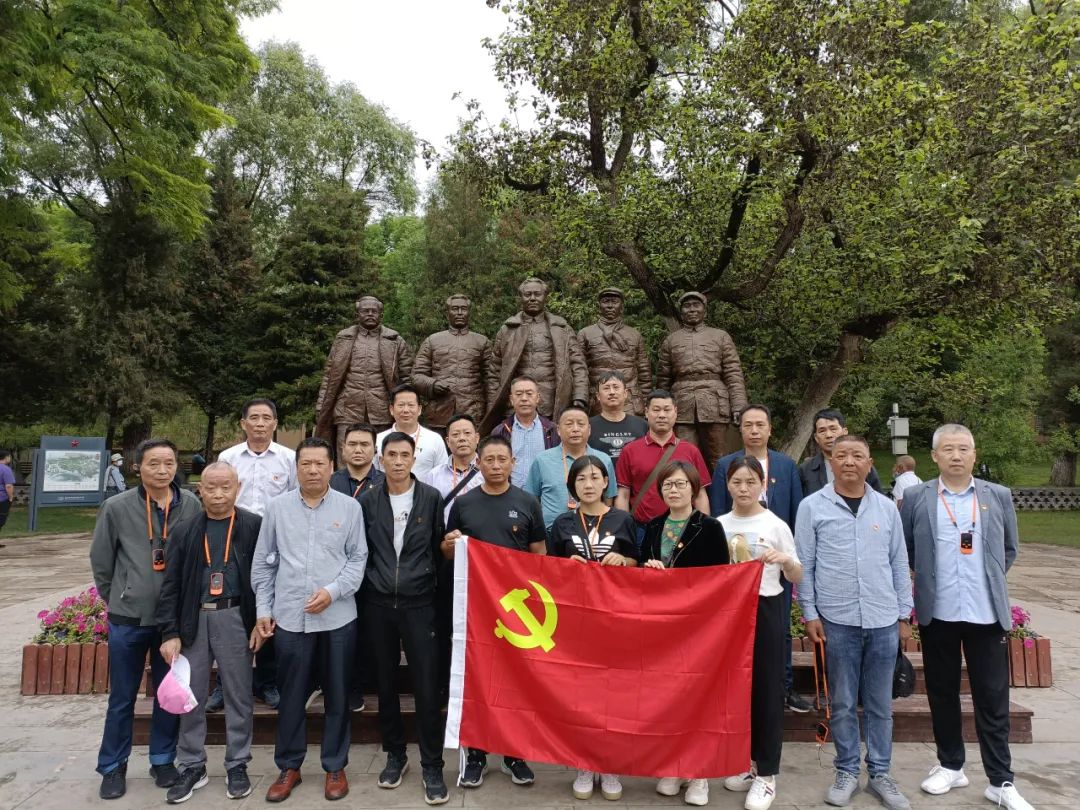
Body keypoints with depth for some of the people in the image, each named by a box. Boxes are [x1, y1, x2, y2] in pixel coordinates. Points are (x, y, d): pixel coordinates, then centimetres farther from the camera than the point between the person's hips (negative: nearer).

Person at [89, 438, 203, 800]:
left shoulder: (191, 505, -5)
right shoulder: (116, 507, -7)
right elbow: (100, 561, 3)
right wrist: (117, 599, 7)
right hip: (127, 618, -1)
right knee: (122, 697, 12)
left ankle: (163, 760, 30)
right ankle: (113, 767, 29)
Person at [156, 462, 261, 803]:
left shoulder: (254, 526, -3)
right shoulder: (185, 530, 3)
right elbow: (171, 584, 3)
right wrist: (169, 632, -3)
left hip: (234, 618, -2)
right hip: (193, 619, 2)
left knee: (238, 696, 9)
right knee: (190, 697, 12)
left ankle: (237, 766, 26)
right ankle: (192, 767, 29)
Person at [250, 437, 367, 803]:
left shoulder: (350, 507, -2)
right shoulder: (277, 507, 2)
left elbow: (358, 558, 0)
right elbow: (263, 563, 7)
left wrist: (332, 591, -13)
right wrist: (263, 609, 5)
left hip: (337, 617, -1)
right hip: (289, 617, 1)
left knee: (337, 695, 11)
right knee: (291, 696, 12)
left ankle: (335, 767, 27)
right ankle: (289, 766, 30)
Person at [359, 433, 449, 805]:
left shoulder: (431, 498, -2)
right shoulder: (368, 500, 2)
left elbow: (439, 548, 2)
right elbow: (360, 550, 7)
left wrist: (435, 587, 1)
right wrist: (366, 588, 4)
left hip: (419, 603, -2)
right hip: (378, 604, 2)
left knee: (427, 687, -1)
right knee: (386, 683, 13)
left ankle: (432, 766, 12)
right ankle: (395, 755, 31)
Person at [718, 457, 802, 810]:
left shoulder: (776, 526, -6)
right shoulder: (719, 526, 3)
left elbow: (797, 578, -3)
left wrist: (785, 559, -21)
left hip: (765, 610, -3)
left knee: (766, 690, 2)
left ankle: (766, 772, 14)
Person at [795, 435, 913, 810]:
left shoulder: (886, 508, 5)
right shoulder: (812, 507, -3)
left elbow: (899, 564, 10)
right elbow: (804, 565, -1)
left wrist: (904, 615, 9)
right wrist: (810, 613, -4)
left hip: (884, 621, 2)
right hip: (837, 621, -2)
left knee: (880, 704, 13)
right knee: (843, 703, 9)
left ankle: (880, 773, 27)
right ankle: (846, 771, 25)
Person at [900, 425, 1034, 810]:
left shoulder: (999, 496, 3)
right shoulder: (915, 497, -1)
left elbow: (1009, 549, 13)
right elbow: (904, 548, 7)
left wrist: (989, 580, 7)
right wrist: (929, 577, 4)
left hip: (987, 613, 0)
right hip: (937, 613, 0)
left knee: (993, 699, 6)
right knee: (942, 694, 11)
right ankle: (950, 765, 27)